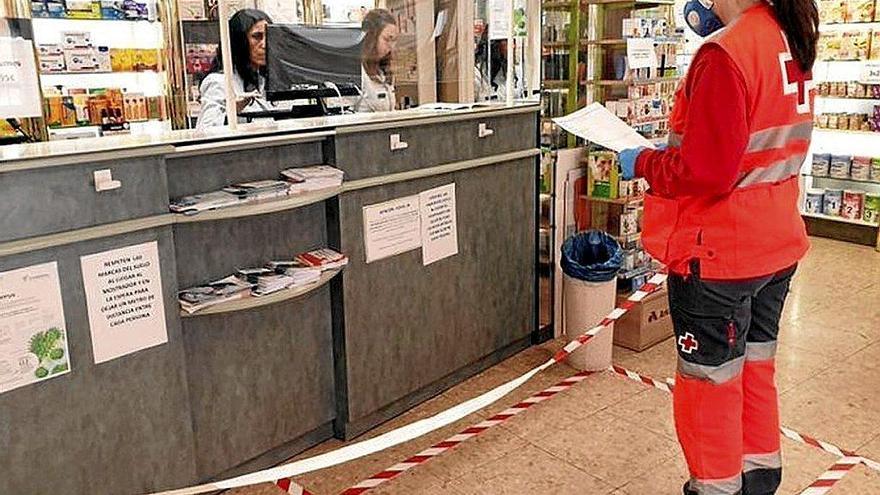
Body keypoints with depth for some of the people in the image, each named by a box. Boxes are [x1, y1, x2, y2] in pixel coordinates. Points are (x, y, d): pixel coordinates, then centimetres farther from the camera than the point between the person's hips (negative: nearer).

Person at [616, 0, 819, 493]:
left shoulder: (725, 55, -22)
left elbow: (702, 173, -26)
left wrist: (643, 162, -9)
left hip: (718, 254, -9)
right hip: (776, 245, 9)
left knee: (710, 382, 8)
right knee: (755, 366, 22)